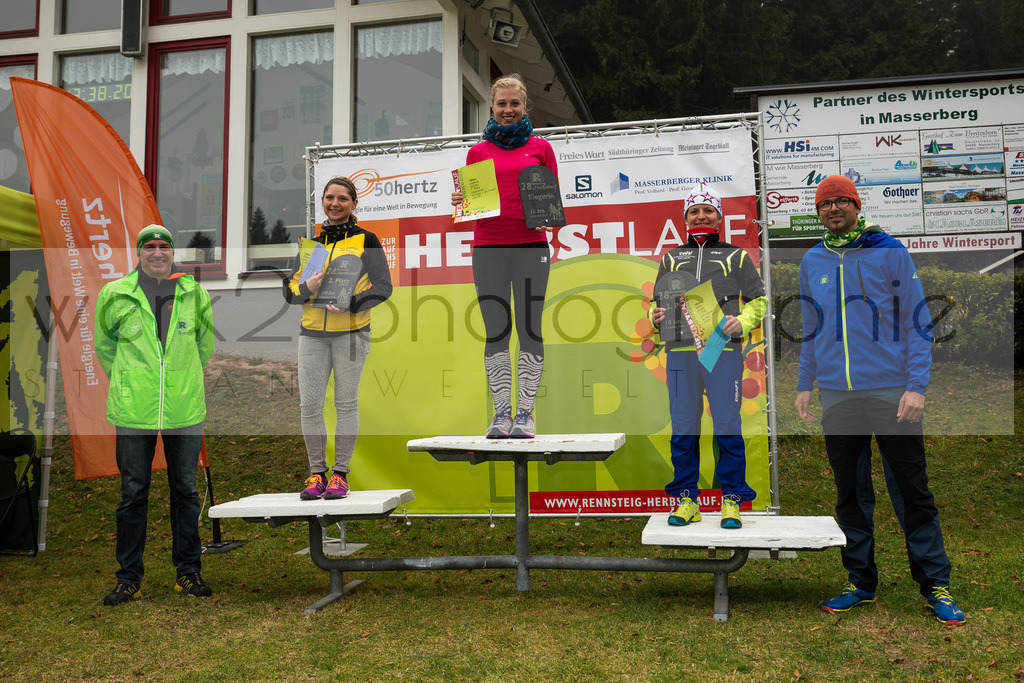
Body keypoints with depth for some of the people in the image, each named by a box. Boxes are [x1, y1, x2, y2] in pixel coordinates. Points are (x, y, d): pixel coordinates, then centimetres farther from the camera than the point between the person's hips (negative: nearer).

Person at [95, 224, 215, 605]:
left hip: (185, 409, 1)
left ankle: (188, 571, 22)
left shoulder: (195, 294, 1)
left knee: (185, 490, 9)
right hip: (133, 411, -1)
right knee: (133, 493, 7)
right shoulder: (115, 295, 0)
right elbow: (104, 342, 16)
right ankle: (129, 578, 19)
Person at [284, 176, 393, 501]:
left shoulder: (366, 240, 3)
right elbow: (289, 288, 14)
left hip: (351, 331, -3)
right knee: (309, 404, 0)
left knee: (346, 403, 1)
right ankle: (317, 473, 12)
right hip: (312, 332, 3)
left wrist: (349, 305, -16)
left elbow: (382, 287, -2)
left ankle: (340, 473, 10)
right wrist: (306, 288, -9)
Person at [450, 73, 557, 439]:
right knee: (495, 331, 2)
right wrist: (460, 201, -5)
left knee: (529, 328, -1)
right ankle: (502, 413, 9)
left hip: (530, 246, -1)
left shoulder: (540, 147, 11)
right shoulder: (478, 151, 13)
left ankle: (525, 413, 5)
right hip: (488, 247, 1)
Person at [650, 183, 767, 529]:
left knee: (728, 427, -4)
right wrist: (656, 316, 2)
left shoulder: (736, 256, 16)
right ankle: (687, 500, 10)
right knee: (683, 429, 1)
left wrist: (742, 322, -5)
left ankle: (732, 500, 6)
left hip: (723, 349, -2)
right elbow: (658, 302, 25)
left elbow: (758, 299, 14)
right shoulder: (671, 258, 22)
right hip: (680, 351, 2)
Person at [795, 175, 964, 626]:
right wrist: (804, 385, 14)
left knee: (911, 492, 1)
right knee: (850, 494, 10)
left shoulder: (890, 253, -1)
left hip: (891, 391, -3)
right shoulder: (811, 261, 11)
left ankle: (935, 584, 14)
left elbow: (917, 322, -2)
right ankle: (861, 582, 21)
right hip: (835, 395, 4)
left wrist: (916, 386, -11)